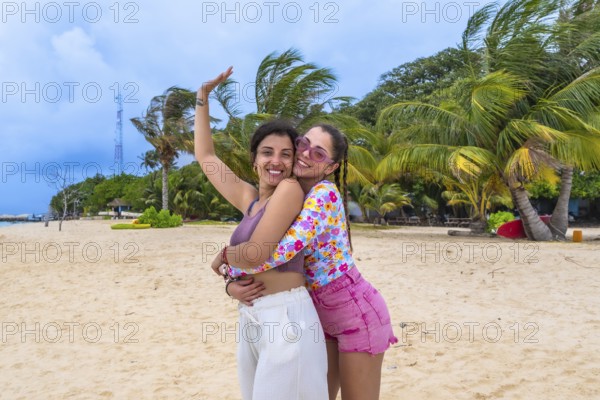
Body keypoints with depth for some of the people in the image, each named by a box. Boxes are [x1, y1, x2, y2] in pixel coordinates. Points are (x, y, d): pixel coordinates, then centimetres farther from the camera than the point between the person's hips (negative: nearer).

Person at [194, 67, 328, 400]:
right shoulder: (250, 200, 12)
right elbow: (205, 156, 21)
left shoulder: (290, 190, -9)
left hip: (286, 318, -8)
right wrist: (202, 97, 19)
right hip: (250, 320, 8)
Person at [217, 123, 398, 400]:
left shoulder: (325, 193, -21)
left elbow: (277, 252, -33)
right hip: (323, 317, 8)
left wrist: (225, 256, -16)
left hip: (358, 313, -7)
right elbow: (253, 247, 6)